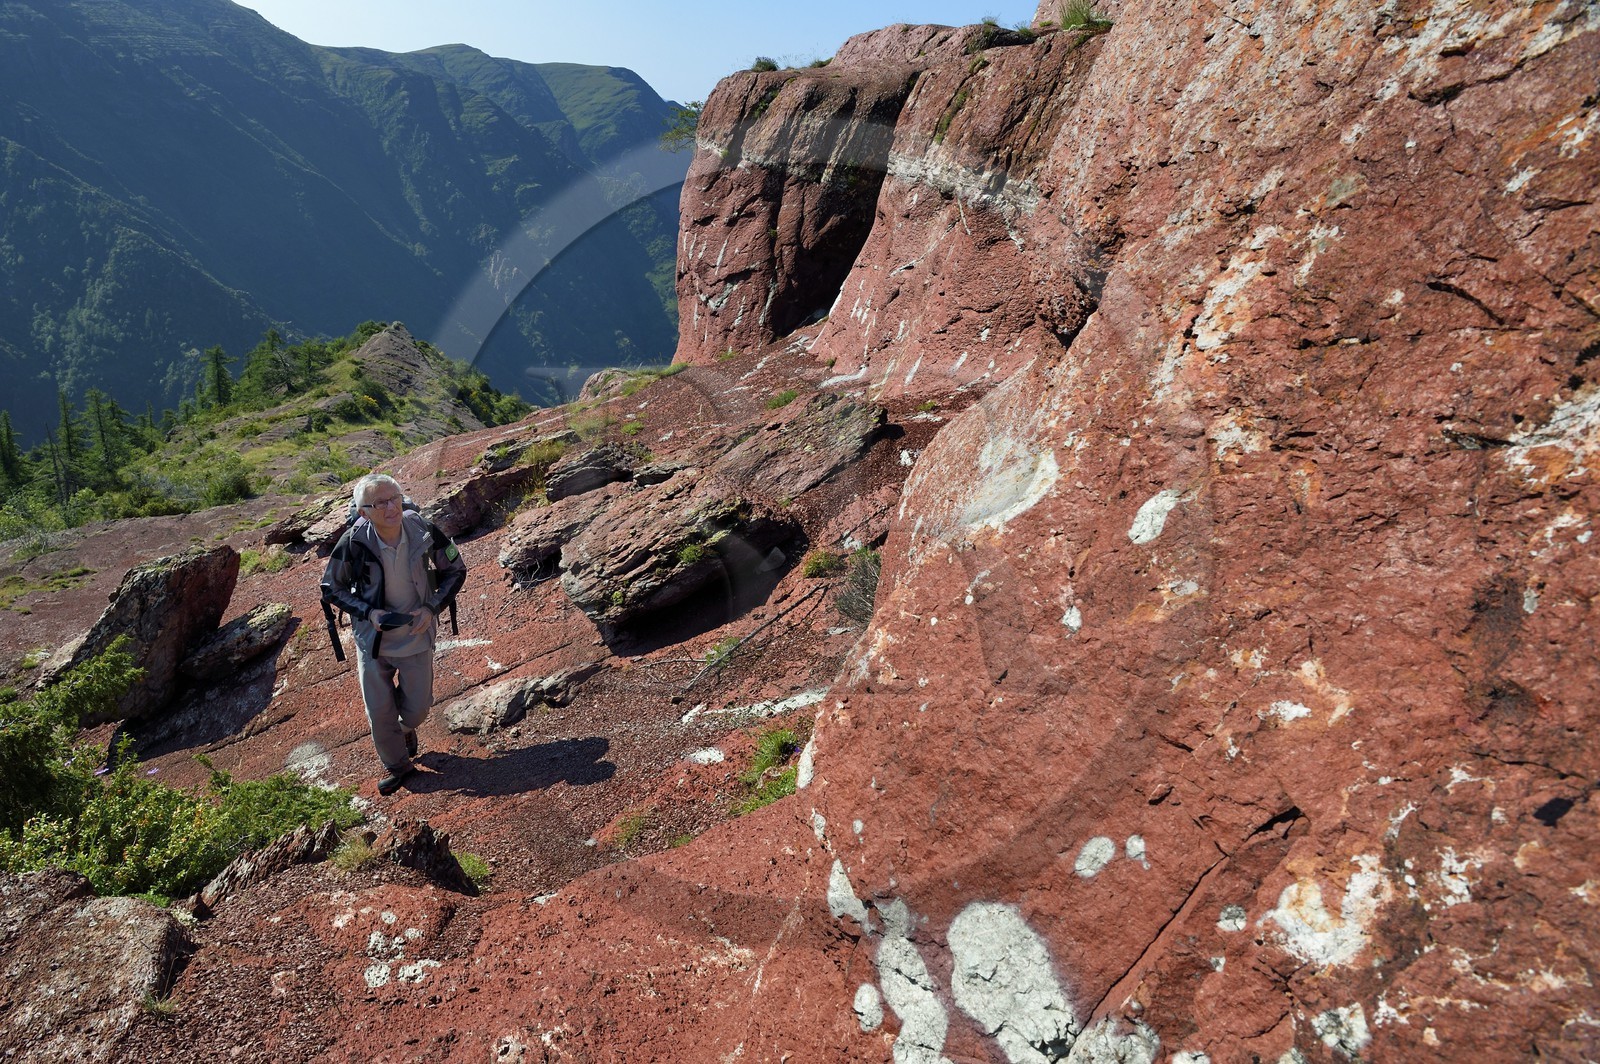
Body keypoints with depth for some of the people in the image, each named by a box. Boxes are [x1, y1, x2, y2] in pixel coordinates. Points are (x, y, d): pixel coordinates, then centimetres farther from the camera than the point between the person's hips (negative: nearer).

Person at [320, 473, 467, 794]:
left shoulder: (423, 532, -20)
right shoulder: (354, 543, -22)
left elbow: (456, 570, -4)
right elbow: (331, 589, -6)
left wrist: (432, 607, -16)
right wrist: (368, 612, -20)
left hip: (416, 635, 1)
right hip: (373, 638, 0)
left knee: (417, 708, 12)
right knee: (379, 711, 10)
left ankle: (406, 727, 50)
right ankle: (396, 764, 37)